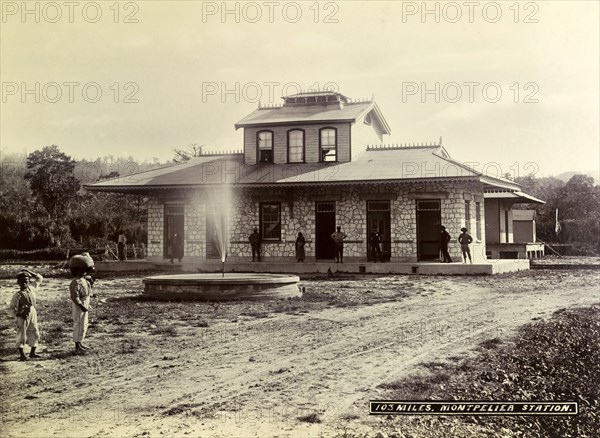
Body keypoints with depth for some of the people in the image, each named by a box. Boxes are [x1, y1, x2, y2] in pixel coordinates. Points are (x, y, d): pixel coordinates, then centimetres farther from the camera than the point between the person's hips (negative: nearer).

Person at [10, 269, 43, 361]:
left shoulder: (31, 288, 3)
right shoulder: (18, 295, -11)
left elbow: (40, 278, 13)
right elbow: (12, 307, -9)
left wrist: (30, 272, 6)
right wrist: (18, 315, -20)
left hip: (32, 313, 5)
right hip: (23, 316, -5)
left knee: (34, 334, 9)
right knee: (21, 335, 0)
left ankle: (32, 352, 22)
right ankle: (22, 354, 8)